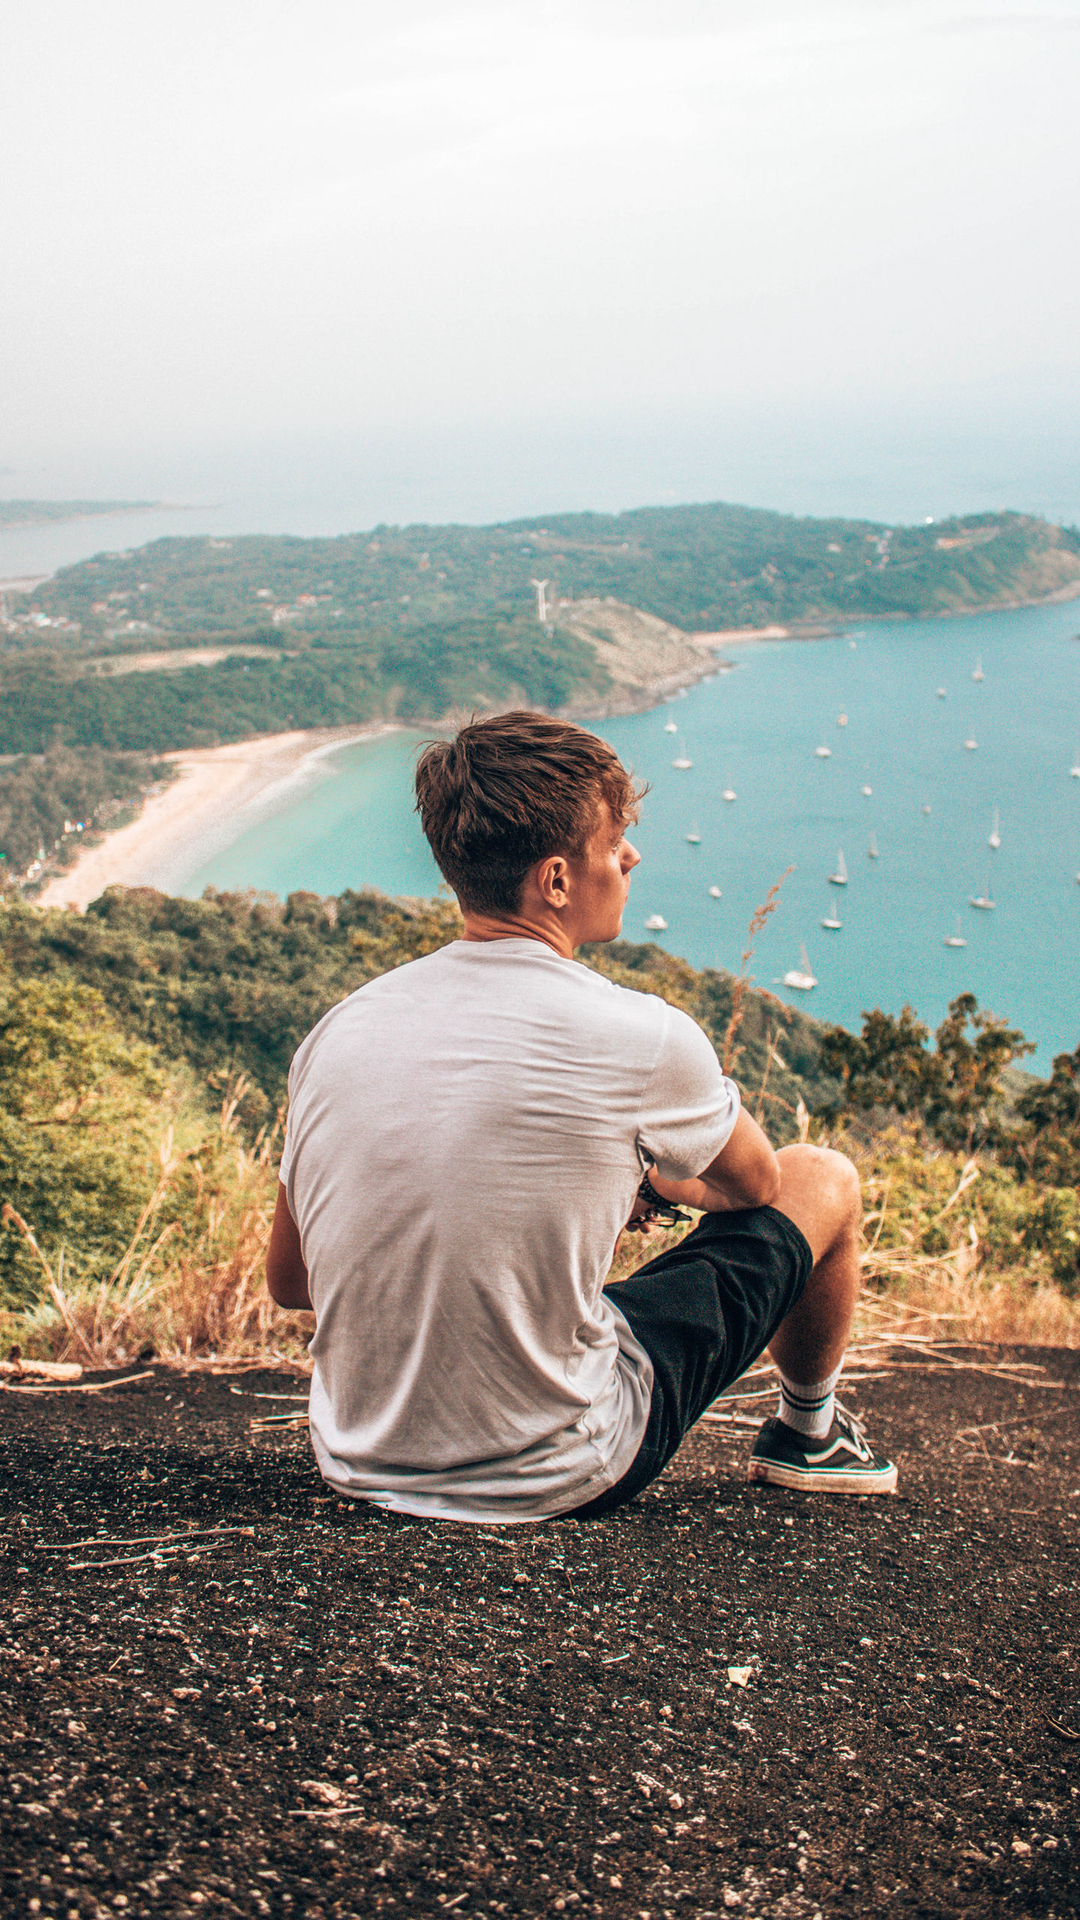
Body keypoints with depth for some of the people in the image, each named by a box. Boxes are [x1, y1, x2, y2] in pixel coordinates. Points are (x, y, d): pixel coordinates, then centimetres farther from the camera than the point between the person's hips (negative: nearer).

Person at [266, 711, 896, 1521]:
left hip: (362, 1468, 5)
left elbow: (287, 1280, 9)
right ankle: (809, 1432, 40)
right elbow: (756, 1184, 4)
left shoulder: (338, 1031, -4)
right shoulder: (638, 1036, -18)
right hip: (553, 1477, -5)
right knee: (826, 1179, 13)